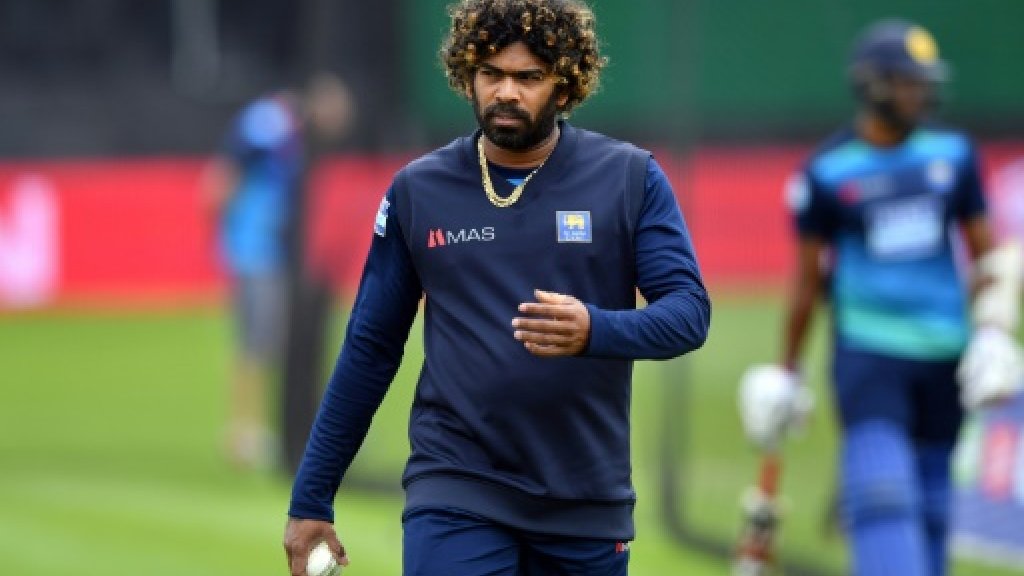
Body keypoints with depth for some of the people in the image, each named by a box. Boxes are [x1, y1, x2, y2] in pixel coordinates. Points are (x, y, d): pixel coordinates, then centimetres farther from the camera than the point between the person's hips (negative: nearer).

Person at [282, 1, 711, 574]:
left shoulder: (630, 178, -1)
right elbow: (369, 351, 8)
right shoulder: (418, 190, 3)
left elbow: (689, 311, -7)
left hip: (588, 502, 0)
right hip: (453, 496, 0)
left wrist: (594, 331, -28)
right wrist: (311, 500, 7)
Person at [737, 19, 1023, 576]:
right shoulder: (827, 170, -3)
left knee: (931, 503, 10)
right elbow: (807, 279, 5)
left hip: (943, 350, 4)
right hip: (867, 349, -4)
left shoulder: (953, 154, 5)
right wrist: (786, 372, 7)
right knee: (883, 493, -18)